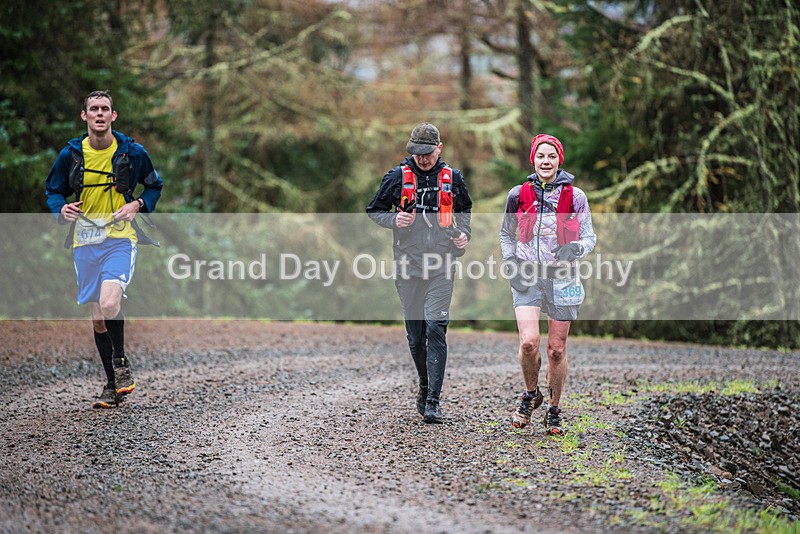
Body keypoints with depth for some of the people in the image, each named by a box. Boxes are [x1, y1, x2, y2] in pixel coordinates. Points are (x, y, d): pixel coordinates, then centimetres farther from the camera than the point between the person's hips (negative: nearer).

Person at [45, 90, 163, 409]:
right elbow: (52, 190, 13)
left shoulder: (132, 152, -1)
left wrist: (137, 205, -7)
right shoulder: (70, 153, 2)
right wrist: (62, 209, -9)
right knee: (97, 317, 8)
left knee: (109, 303, -25)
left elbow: (155, 186, 12)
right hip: (85, 241, 3)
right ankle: (112, 385, 21)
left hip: (120, 238, -3)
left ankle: (121, 361, 1)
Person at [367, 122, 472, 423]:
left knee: (436, 330, -13)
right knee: (415, 336, 8)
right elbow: (374, 210, 10)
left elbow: (464, 210, 23)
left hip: (441, 267, -1)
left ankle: (433, 401, -12)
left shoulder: (452, 178, 5)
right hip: (408, 266, 1)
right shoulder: (397, 177, 1)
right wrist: (393, 220, -10)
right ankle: (424, 386, 31)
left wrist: (464, 235, 5)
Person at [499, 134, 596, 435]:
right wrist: (510, 262, 2)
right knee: (528, 343, -16)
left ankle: (553, 412, 19)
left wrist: (575, 249, -15)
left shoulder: (574, 196, 1)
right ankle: (530, 395, 12)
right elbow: (506, 233, 17)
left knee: (557, 349, 3)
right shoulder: (519, 195, 3)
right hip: (527, 277, 0)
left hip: (561, 277, 0)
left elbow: (589, 236, 6)